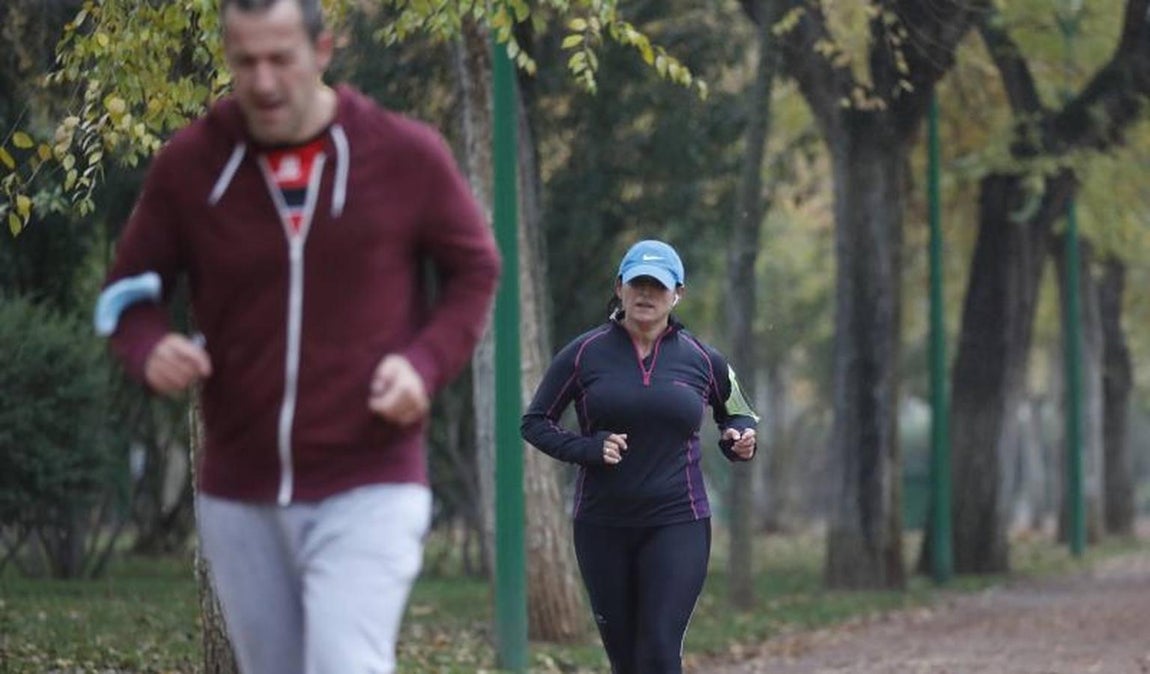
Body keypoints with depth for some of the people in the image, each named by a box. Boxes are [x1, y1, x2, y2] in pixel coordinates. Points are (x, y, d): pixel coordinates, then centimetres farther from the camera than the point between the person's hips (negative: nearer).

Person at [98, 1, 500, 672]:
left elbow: (475, 270, 8)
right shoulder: (188, 164, -2)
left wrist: (426, 362, -10)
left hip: (367, 493, -3)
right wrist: (151, 348, -14)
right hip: (238, 496, 3)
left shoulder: (408, 154, -5)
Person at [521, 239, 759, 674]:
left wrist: (740, 441, -2)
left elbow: (737, 414, 21)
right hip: (601, 526, 1)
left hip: (678, 524, -1)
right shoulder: (585, 353, 1)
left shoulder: (701, 360, 4)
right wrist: (587, 448, -12)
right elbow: (534, 422, 5)